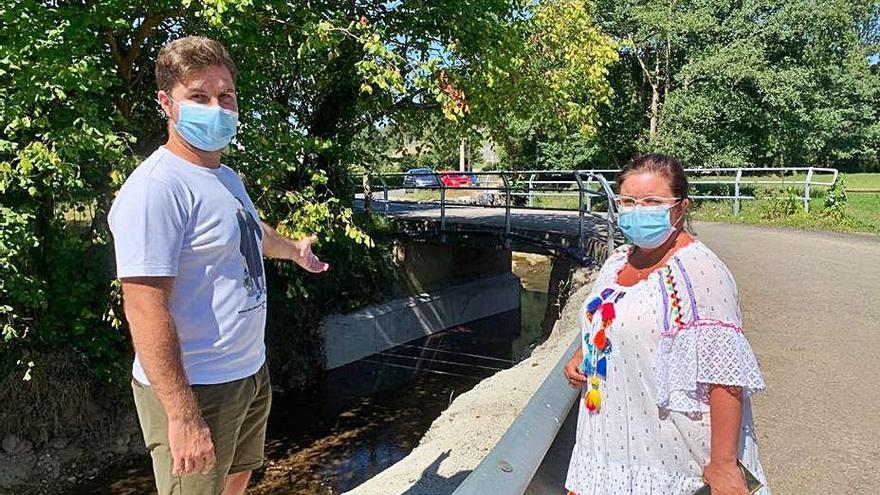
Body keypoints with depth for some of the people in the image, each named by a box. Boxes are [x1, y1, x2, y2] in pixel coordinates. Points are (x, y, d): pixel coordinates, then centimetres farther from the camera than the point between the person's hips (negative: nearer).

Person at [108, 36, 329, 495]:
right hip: (194, 388, -9)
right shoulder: (157, 187, -22)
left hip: (250, 374, 9)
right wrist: (182, 415, -27)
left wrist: (294, 249, 48)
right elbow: (145, 309, -26)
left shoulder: (228, 178, 8)